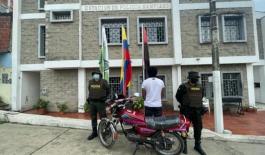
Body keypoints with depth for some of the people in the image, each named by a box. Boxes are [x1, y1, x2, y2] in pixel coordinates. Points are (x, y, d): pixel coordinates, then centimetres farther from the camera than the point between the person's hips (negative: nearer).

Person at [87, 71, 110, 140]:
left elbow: (108, 90, 9)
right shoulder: (90, 82, 11)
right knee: (93, 118, 12)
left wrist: (104, 97, 9)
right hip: (92, 102, 5)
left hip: (100, 102, -5)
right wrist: (90, 98, 15)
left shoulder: (103, 82, -3)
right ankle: (94, 132, 25)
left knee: (103, 118, -2)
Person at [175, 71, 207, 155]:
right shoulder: (184, 86, -12)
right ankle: (184, 144, 22)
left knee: (198, 128, 12)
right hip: (187, 111, -5)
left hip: (197, 111, 5)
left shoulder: (200, 87, 7)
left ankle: (197, 145, 29)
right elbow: (178, 96, -1)